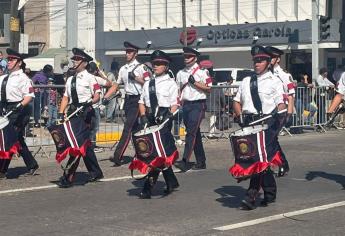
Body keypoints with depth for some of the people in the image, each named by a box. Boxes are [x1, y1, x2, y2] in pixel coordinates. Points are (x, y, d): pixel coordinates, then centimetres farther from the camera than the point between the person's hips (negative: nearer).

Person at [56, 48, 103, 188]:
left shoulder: (90, 78, -3)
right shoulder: (70, 80, 16)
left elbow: (97, 96, -9)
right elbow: (65, 98, 13)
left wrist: (89, 103, -28)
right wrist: (61, 113, 2)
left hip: (85, 112, -7)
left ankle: (68, 177, -11)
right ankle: (95, 172, 28)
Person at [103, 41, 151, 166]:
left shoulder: (141, 67, -6)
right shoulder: (123, 69, 13)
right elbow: (116, 85, 16)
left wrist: (136, 78, -17)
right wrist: (106, 97, 7)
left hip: (137, 100, -7)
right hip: (128, 99, 7)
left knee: (127, 128, -12)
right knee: (134, 128, 14)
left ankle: (118, 156, -17)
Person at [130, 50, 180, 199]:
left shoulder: (170, 83, 0)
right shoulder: (148, 84, 17)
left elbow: (175, 104, -4)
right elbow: (142, 101, 18)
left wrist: (168, 118, -17)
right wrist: (143, 116, 3)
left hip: (164, 120, -6)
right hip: (150, 119, 6)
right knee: (161, 153, 10)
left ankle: (148, 188, -13)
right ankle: (171, 183, 25)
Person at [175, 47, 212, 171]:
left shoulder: (202, 71, -4)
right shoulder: (181, 73, 14)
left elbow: (209, 89, -6)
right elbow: (179, 90, 20)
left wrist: (195, 82, -14)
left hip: (198, 105, -6)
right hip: (186, 105, 6)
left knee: (191, 132, -14)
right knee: (195, 134, 11)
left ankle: (185, 161, -20)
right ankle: (201, 162, 17)